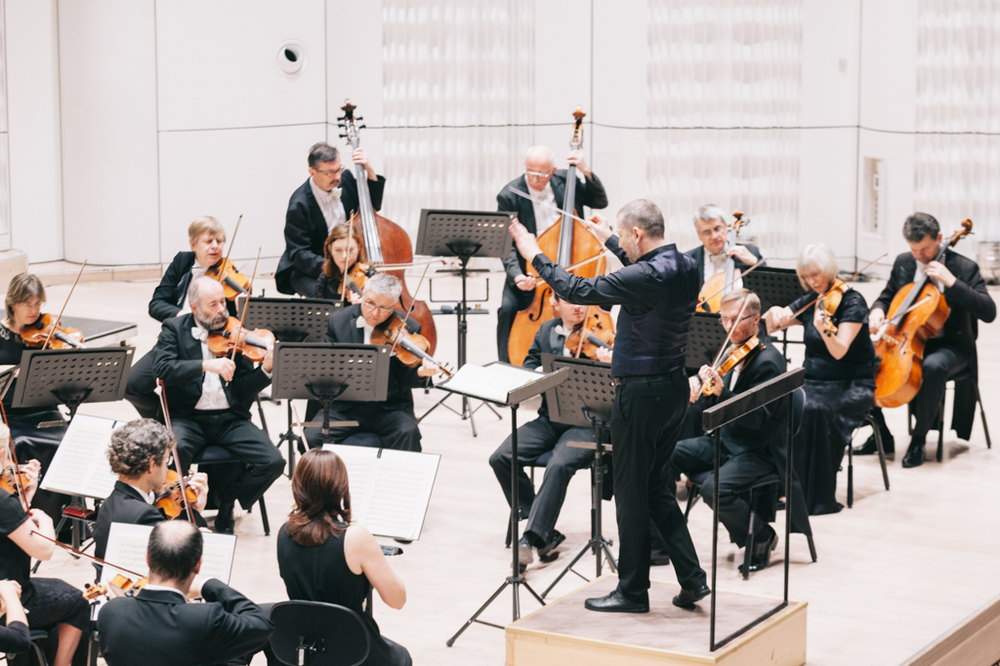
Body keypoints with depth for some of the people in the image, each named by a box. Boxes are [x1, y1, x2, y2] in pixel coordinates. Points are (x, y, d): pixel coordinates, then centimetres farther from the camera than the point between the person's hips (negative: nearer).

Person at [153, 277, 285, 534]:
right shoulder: (174, 329, 5)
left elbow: (243, 389, 1)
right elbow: (163, 368, -15)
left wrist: (266, 368, -18)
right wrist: (206, 365, -27)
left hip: (230, 418, 2)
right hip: (188, 417, -2)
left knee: (273, 463, -18)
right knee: (175, 448, -36)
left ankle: (226, 498, 10)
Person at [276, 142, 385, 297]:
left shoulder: (345, 179, 0)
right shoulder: (299, 205, -18)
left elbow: (372, 206, 14)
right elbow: (299, 254, -17)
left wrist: (370, 172, -3)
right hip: (311, 271, -6)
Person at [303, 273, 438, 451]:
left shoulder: (407, 329, -2)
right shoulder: (338, 321, 1)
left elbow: (405, 379, -3)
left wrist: (420, 373, -26)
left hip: (389, 408, -1)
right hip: (344, 408, 1)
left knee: (408, 433, -30)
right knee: (313, 436, -22)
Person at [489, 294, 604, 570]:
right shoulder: (547, 332, 12)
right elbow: (527, 369, 9)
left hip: (586, 423, -5)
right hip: (549, 420, 5)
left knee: (559, 465, -33)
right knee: (501, 458, -15)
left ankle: (532, 537, -25)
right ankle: (545, 531, -8)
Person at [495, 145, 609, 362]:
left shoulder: (565, 181, -1)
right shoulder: (510, 196, -11)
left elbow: (600, 202, 5)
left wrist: (587, 172, -11)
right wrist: (517, 275, -31)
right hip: (529, 271, -2)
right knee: (508, 307, -29)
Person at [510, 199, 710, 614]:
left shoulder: (648, 276, -22)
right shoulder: (684, 267, 4)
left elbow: (578, 291, -18)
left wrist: (535, 256, -6)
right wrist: (609, 241, 37)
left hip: (642, 393, -9)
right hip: (674, 387, 9)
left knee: (631, 494, 3)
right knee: (655, 486, 19)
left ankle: (632, 592, 13)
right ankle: (692, 579, 16)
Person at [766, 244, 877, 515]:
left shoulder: (851, 301, -9)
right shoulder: (809, 302, 10)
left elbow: (839, 351, -22)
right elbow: (769, 326, 15)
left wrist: (823, 330, -41)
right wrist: (775, 313, -7)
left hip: (851, 387, -5)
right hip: (812, 381, 5)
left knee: (816, 410, -36)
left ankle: (820, 498, -29)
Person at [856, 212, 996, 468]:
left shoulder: (964, 268, -9)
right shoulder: (903, 263, 6)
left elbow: (988, 312, -19)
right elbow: (887, 296, 22)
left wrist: (951, 281, -26)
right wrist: (878, 310, -4)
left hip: (950, 346, -5)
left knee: (933, 366, -40)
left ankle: (918, 440, -22)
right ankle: (881, 436, -1)